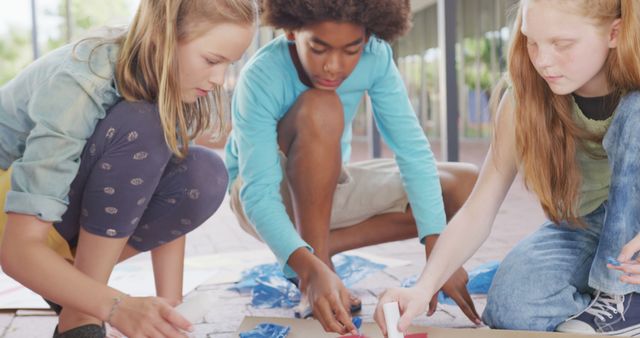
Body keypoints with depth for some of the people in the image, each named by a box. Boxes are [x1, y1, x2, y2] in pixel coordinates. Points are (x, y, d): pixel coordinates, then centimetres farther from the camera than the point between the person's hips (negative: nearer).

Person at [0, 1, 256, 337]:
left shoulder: (170, 84, -14)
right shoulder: (77, 86, -33)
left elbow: (169, 206, -11)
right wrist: (118, 307, -48)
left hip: (78, 200, 6)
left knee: (204, 176, -22)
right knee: (138, 129, -33)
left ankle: (68, 282, -5)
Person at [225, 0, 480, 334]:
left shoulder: (376, 57, -19)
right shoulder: (260, 79, -30)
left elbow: (411, 149, -21)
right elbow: (259, 194, -36)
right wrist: (311, 268, -50)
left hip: (329, 188, 6)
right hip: (270, 200, -5)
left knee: (465, 185, -7)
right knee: (319, 107, -35)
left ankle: (321, 245, -8)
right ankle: (312, 267, -23)